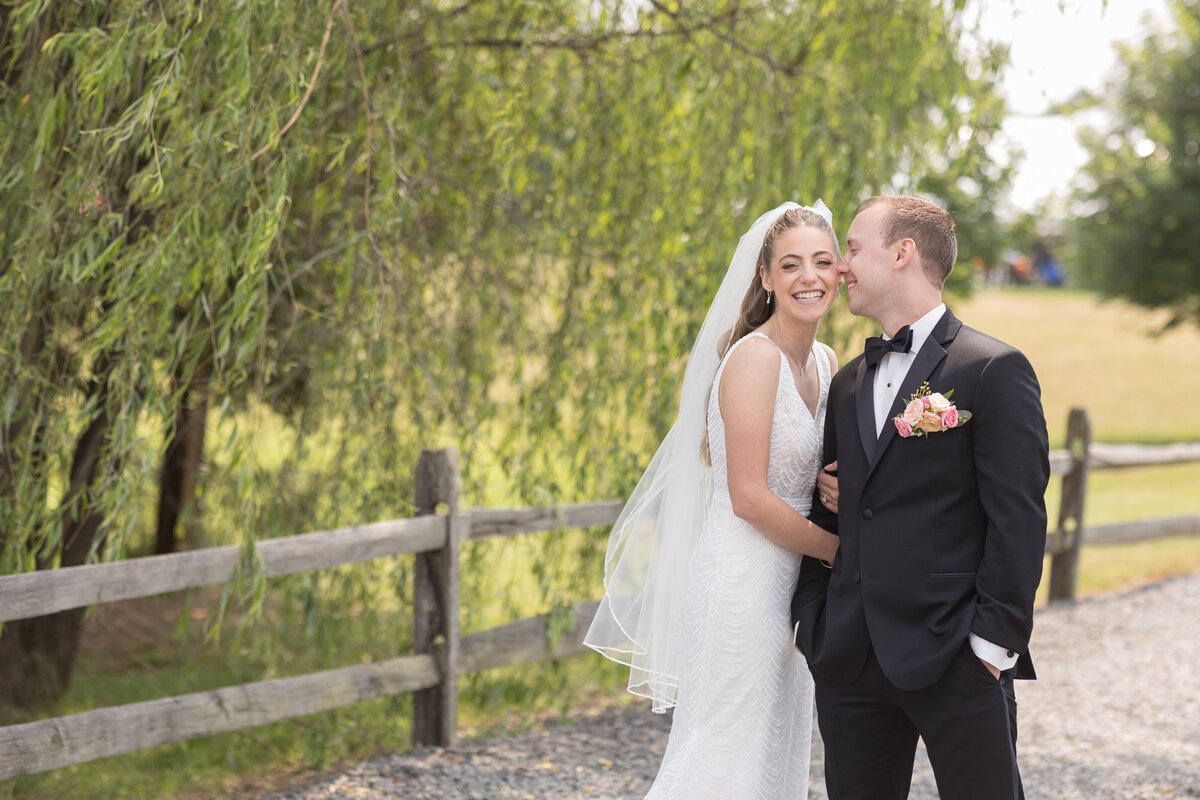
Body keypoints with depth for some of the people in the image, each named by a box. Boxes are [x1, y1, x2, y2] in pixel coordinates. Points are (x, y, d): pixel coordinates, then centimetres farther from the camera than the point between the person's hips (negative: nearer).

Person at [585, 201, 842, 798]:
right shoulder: (755, 357, -16)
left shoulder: (824, 362, 10)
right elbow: (749, 497, -20)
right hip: (740, 585, -9)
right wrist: (840, 548, -10)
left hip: (783, 587, 9)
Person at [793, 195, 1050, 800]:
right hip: (850, 660, 6)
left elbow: (1019, 518, -10)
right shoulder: (847, 384, 16)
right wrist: (812, 615, 9)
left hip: (955, 660, -6)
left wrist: (994, 639, -15)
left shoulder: (994, 370, -6)